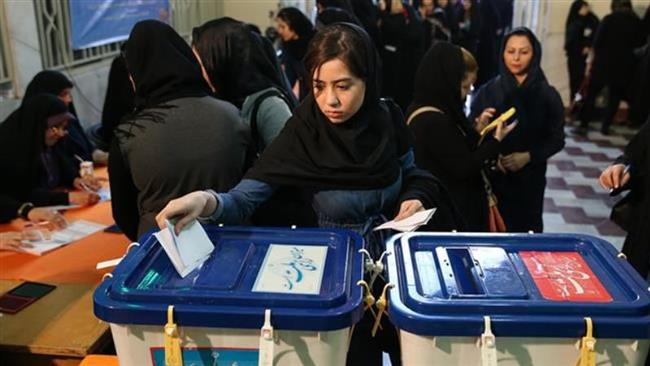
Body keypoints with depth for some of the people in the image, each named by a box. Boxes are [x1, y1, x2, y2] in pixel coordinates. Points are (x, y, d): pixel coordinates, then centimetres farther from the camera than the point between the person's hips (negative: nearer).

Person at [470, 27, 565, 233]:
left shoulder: (547, 94, -2)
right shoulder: (488, 91, -1)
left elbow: (557, 139, 1)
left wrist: (528, 156, -13)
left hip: (530, 178, 0)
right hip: (492, 176, 0)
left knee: (526, 231, 8)